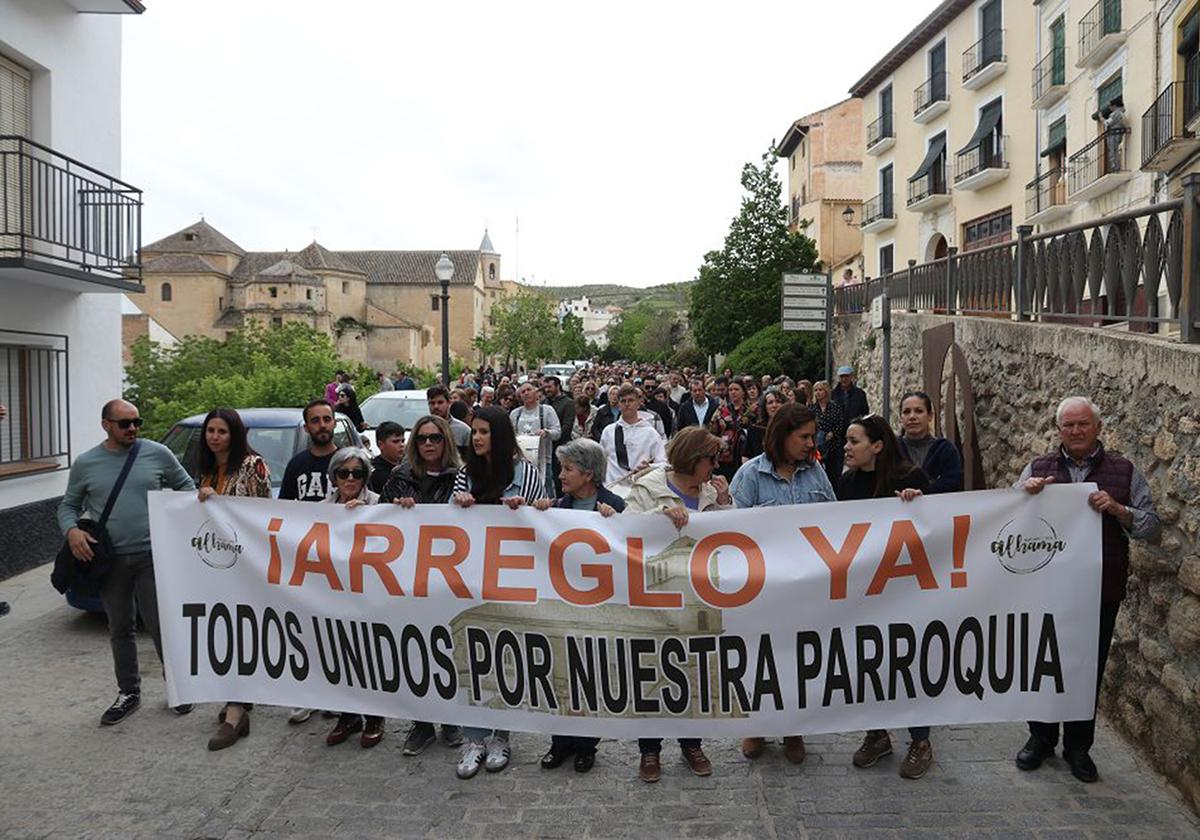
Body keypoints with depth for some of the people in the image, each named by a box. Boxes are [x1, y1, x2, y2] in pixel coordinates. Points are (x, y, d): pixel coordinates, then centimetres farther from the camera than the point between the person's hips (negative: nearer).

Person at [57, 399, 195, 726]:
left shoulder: (158, 454, -1)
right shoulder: (85, 464, 3)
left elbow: (185, 485, 10)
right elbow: (69, 506, 11)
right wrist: (71, 530, -9)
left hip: (152, 556, -2)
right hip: (110, 561, 2)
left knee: (161, 625, 0)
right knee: (119, 630, 12)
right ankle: (129, 693, 26)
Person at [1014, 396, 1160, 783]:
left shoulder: (1125, 472, 2)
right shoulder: (1038, 468, 4)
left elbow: (1153, 527, 0)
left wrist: (1117, 509, -17)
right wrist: (1025, 491, -15)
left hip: (1100, 591, 0)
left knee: (1089, 668, 10)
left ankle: (1078, 747, 26)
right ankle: (1041, 738, 28)